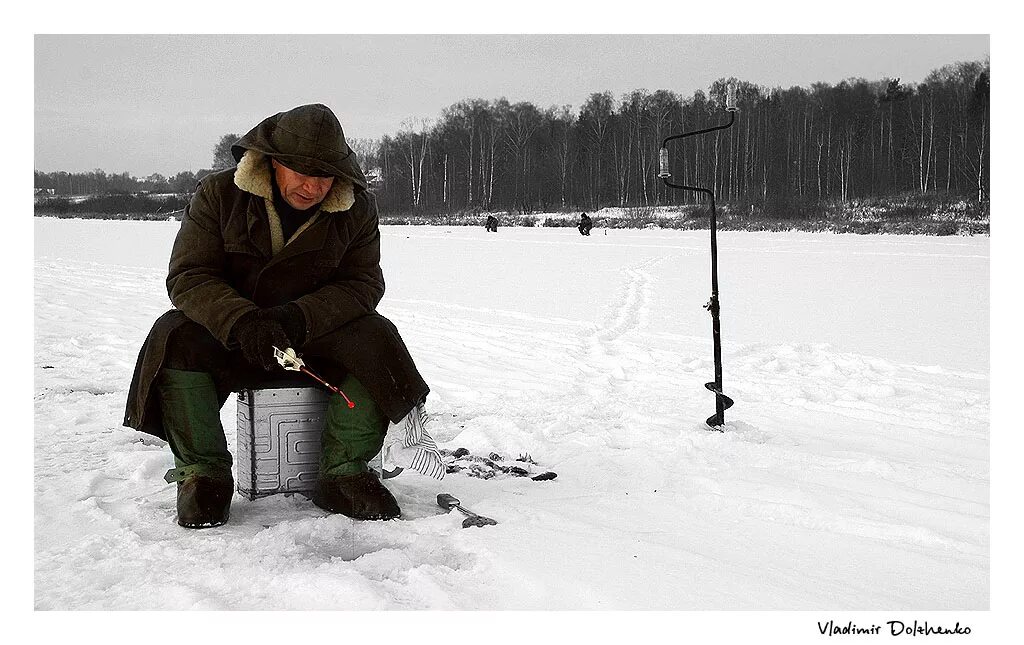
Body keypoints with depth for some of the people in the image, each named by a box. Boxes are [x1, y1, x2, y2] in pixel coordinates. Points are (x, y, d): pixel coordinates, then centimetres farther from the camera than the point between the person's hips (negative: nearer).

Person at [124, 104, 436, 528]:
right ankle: (204, 471, -16)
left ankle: (343, 473, -16)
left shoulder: (357, 209, -7)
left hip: (318, 335, 1)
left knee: (375, 339, -27)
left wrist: (298, 318, -28)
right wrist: (242, 322, -35)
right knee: (174, 338, -29)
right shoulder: (219, 195, -11)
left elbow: (363, 284, -9)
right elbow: (187, 277, -15)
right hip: (228, 333, 0)